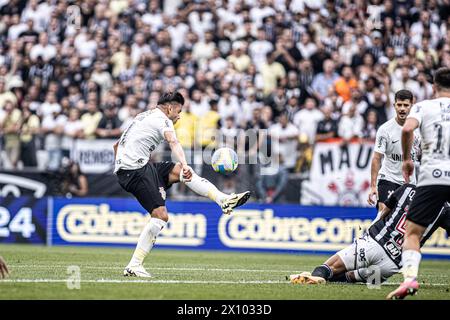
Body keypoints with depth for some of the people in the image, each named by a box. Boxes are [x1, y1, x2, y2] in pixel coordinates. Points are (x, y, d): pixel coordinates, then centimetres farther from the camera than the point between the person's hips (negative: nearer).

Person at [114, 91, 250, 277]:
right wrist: (184, 164, -43)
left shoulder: (144, 116, 25)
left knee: (178, 171, 8)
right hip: (136, 170, -10)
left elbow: (117, 145, 31)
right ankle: (134, 266, -14)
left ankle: (223, 200, -2)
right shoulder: (162, 120, -4)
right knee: (160, 215, -13)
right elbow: (173, 142, -26)